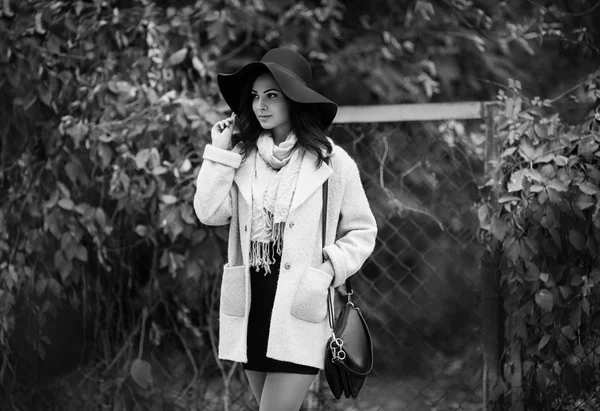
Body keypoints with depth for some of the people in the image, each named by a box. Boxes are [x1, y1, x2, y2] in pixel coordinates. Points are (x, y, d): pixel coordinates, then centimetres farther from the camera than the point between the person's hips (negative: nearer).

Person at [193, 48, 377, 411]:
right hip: (252, 309, 5)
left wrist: (333, 266, -11)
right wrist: (219, 153, -4)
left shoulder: (332, 162, -2)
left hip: (300, 311, -4)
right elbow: (209, 213, -3)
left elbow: (362, 231, 5)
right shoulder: (243, 157, 7)